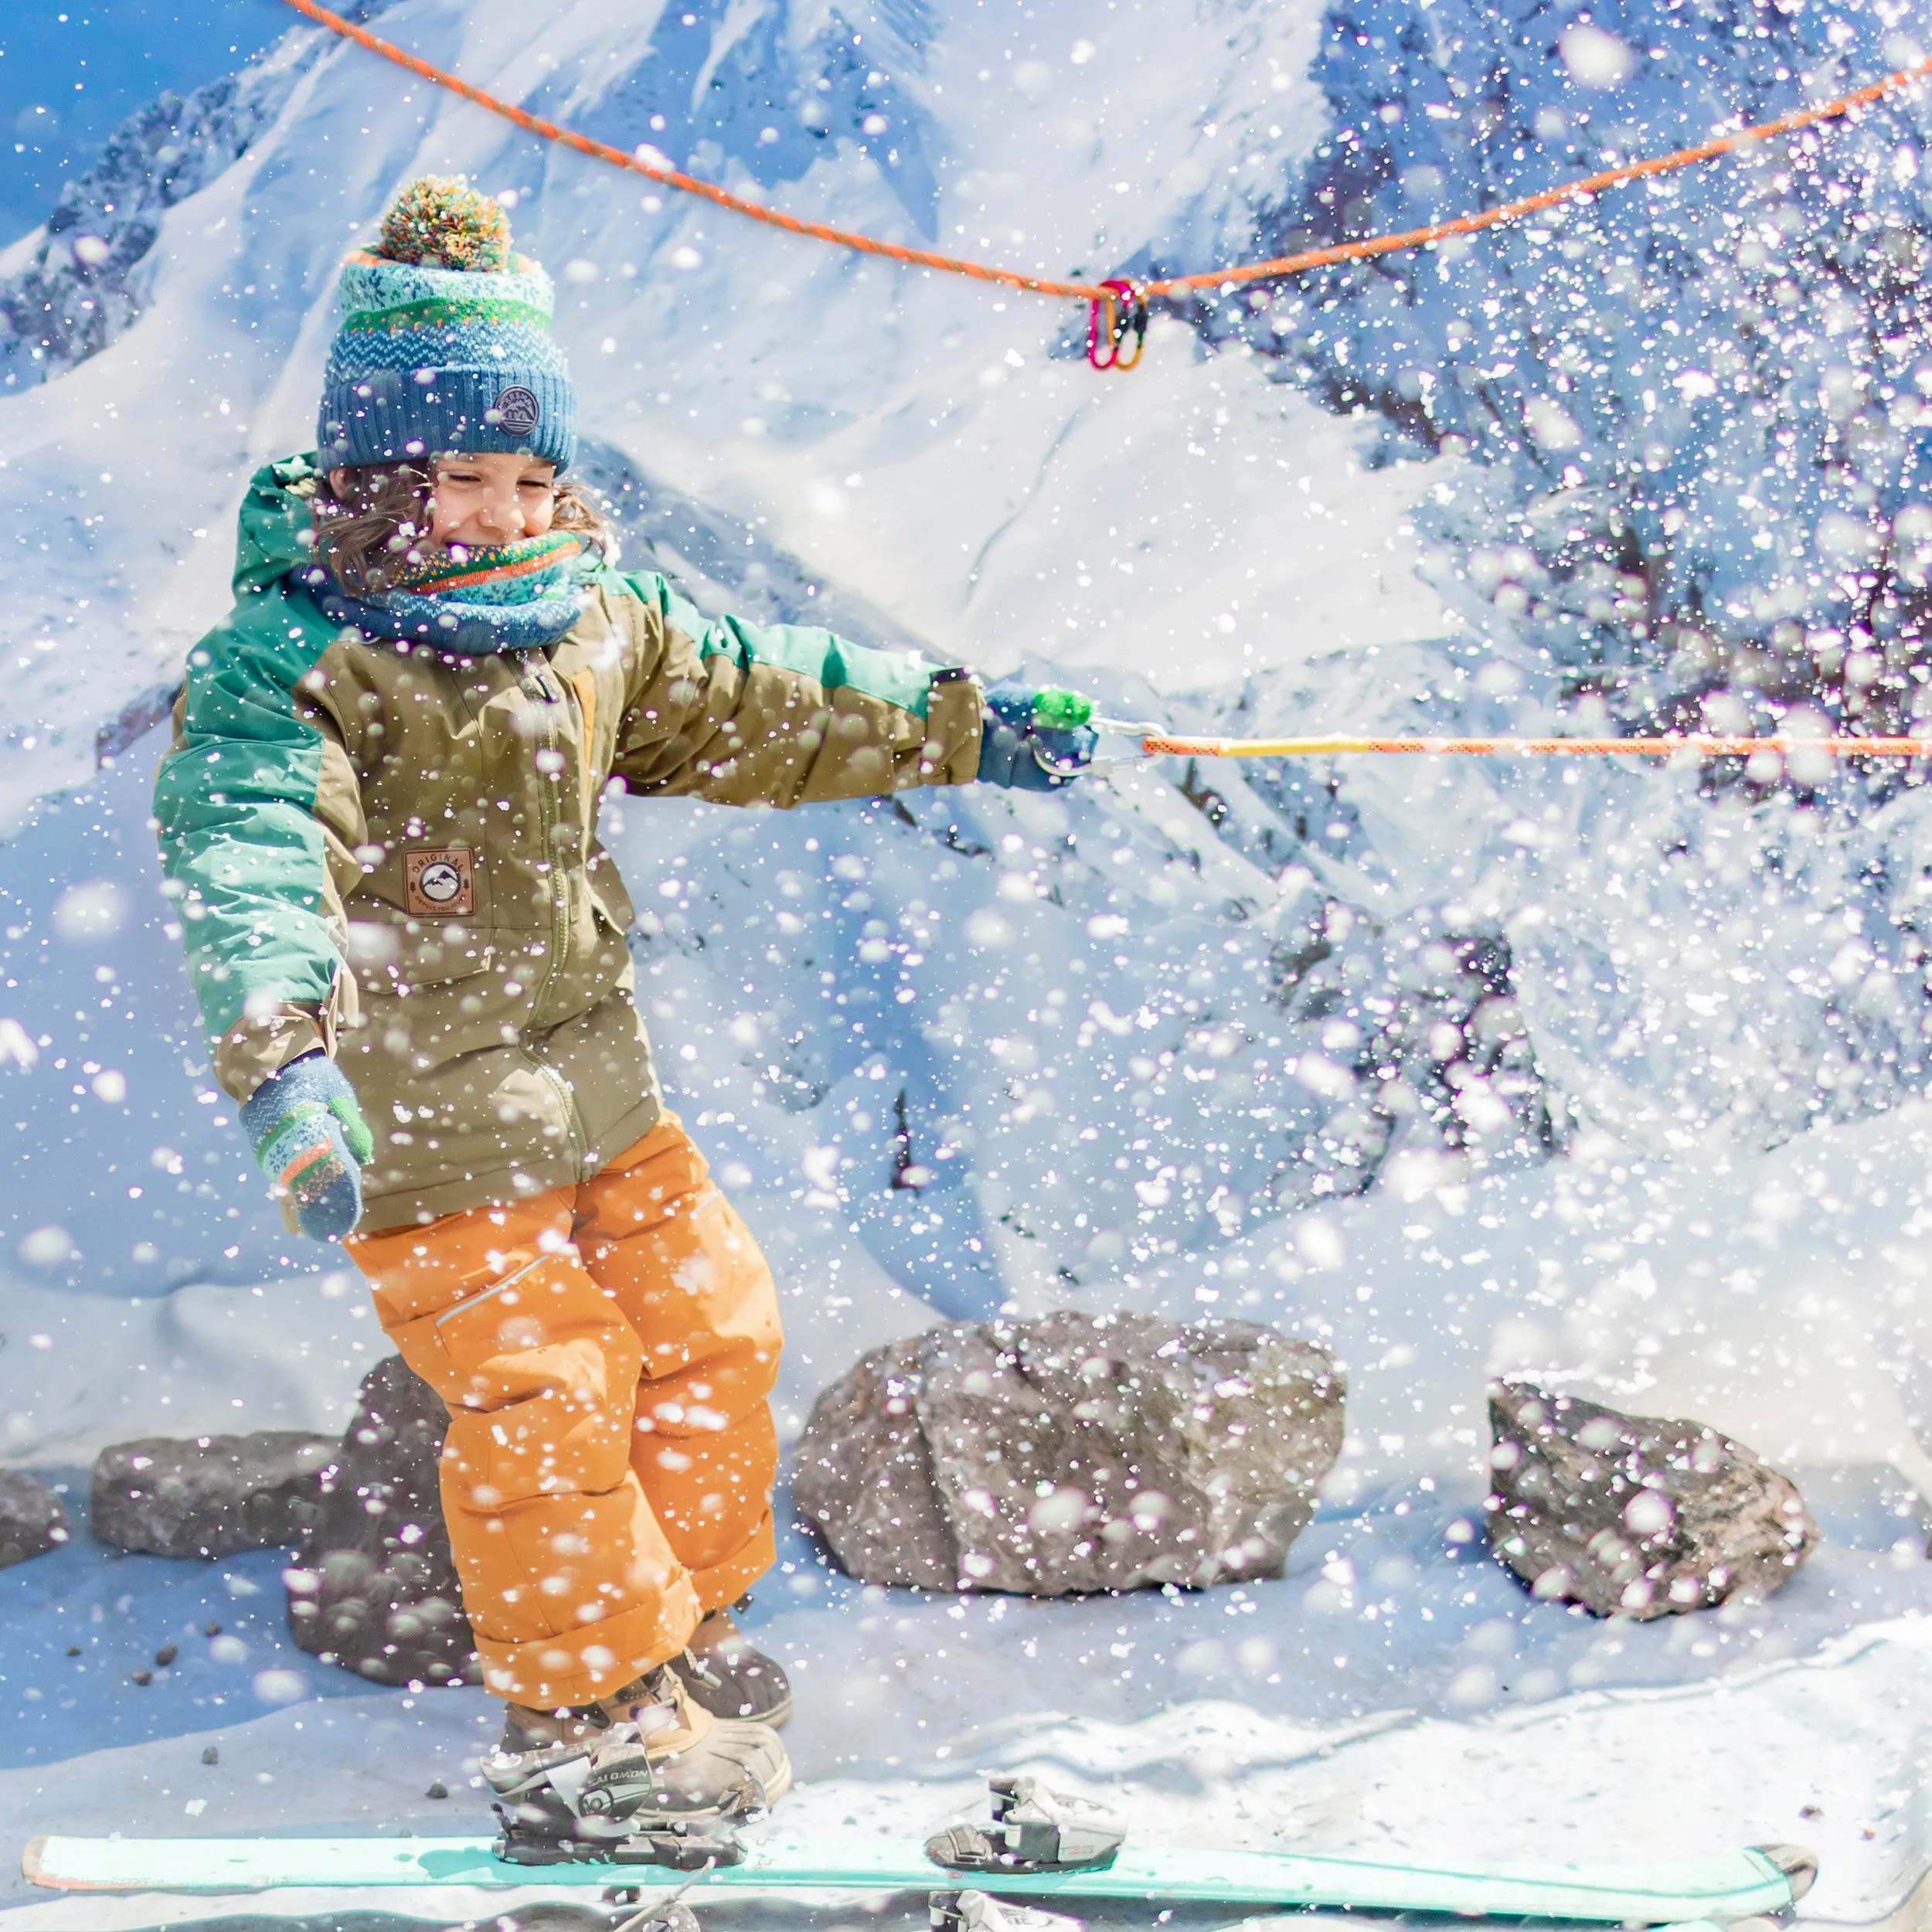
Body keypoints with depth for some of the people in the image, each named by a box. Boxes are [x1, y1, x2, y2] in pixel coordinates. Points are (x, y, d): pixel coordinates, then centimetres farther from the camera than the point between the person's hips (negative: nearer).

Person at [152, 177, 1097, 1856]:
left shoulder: (594, 627, 2)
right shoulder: (283, 665, -20)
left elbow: (755, 703, 15)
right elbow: (249, 856, -35)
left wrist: (961, 724, 14)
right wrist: (282, 1057, -52)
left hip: (594, 1079, 8)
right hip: (415, 1104, -7)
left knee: (709, 1331, 14)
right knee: (539, 1401, -6)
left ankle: (683, 1645, 34)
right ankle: (588, 1728, 12)